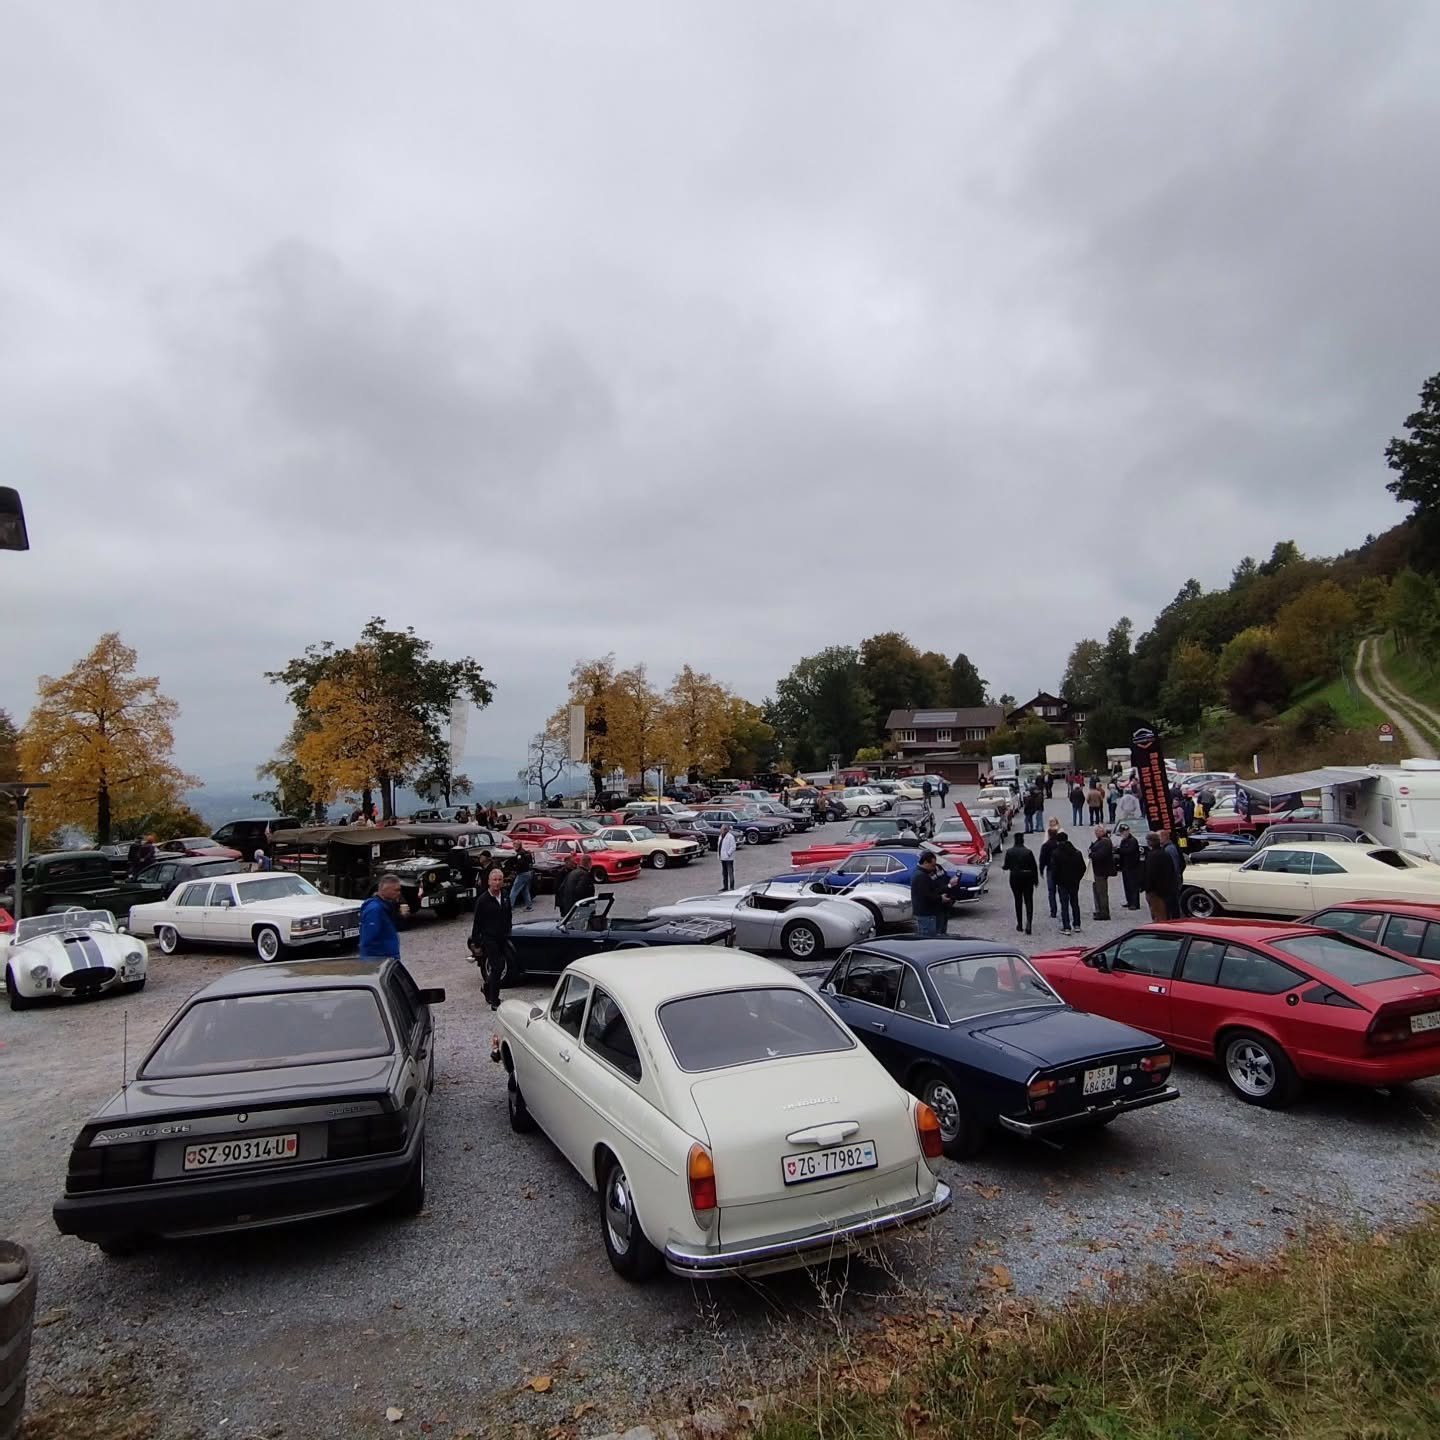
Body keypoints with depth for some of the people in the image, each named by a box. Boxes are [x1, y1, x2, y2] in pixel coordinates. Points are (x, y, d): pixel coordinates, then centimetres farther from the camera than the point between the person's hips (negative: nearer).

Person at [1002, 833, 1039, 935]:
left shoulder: (1009, 852, -6)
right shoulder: (1028, 852, -9)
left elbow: (1006, 866, -2)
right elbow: (1034, 866, -5)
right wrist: (1036, 879, 6)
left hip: (1015, 878, 1)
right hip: (1027, 878, -1)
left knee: (1018, 900, 14)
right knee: (1028, 901, 4)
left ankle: (1019, 924, 18)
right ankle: (1028, 923, -13)